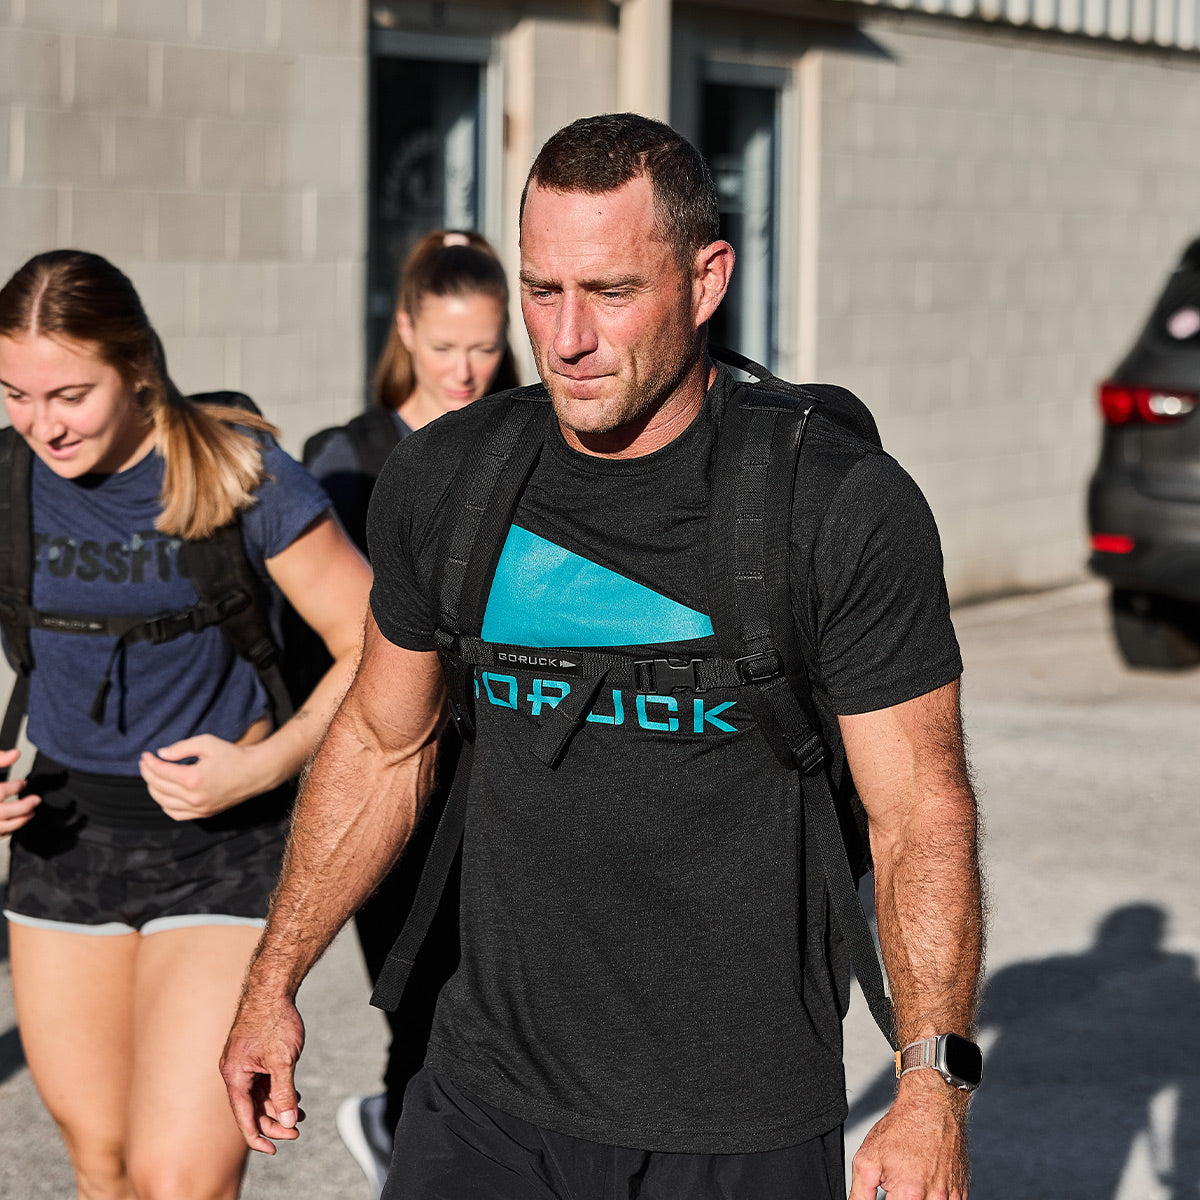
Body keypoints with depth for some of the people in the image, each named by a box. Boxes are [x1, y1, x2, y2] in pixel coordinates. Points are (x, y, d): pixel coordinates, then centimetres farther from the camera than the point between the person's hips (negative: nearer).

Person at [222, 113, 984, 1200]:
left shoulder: (850, 509, -13)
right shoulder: (442, 482, -1)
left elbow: (921, 812, -9)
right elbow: (381, 744, 13)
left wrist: (933, 1093, -17)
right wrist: (273, 983, 16)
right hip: (488, 1099, 3)